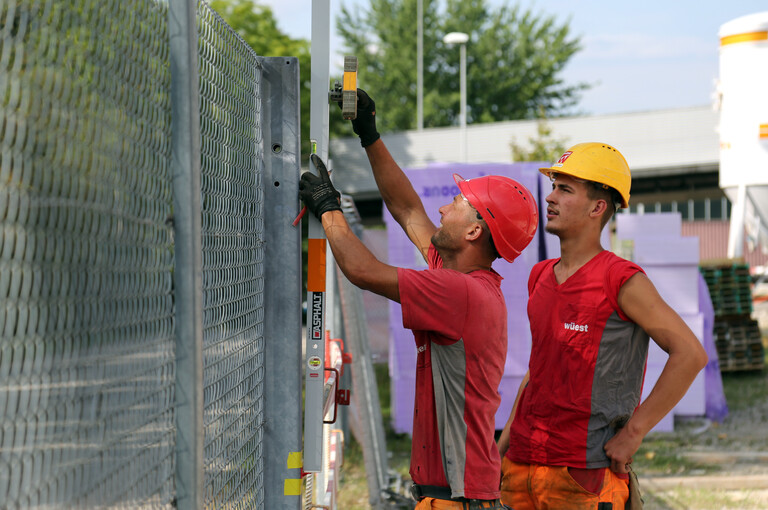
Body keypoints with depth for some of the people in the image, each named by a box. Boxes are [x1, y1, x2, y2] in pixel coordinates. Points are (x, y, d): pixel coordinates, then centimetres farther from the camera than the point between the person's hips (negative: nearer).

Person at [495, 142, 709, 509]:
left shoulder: (622, 281, -9)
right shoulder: (540, 277, 12)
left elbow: (690, 354, -12)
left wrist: (634, 431, -12)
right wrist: (502, 445, 15)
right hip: (521, 467, 6)